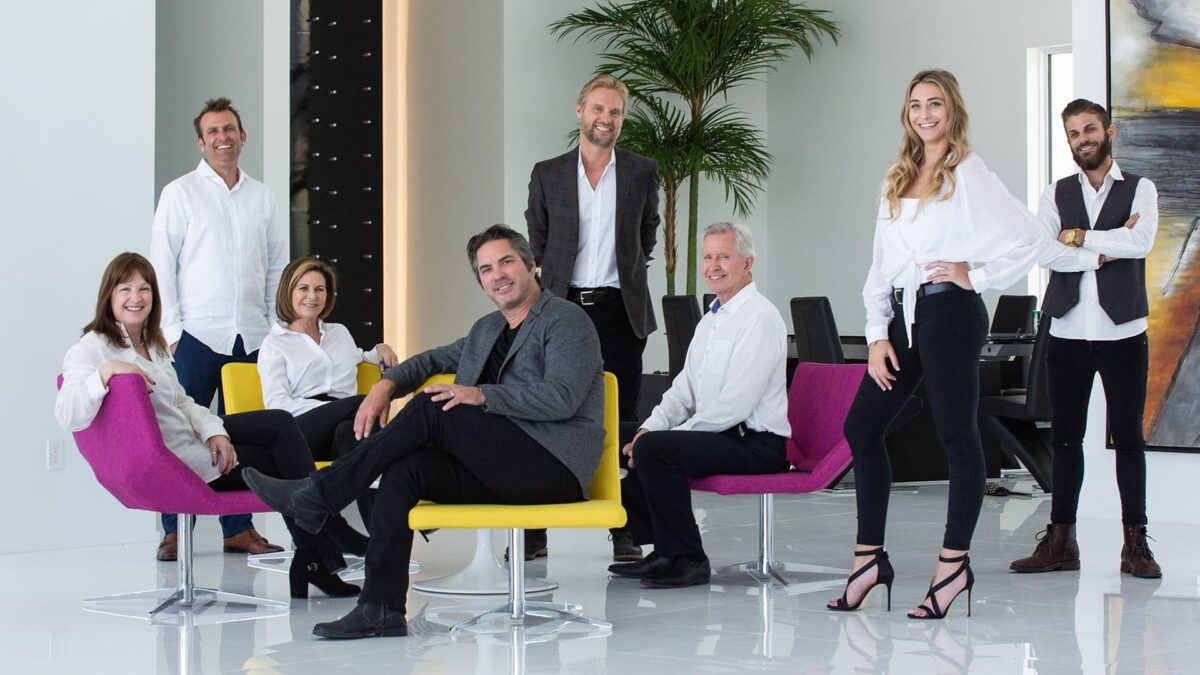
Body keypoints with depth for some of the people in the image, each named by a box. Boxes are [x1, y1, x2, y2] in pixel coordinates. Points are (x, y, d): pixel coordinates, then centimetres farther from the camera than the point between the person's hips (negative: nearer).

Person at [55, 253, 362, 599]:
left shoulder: (154, 344, 16)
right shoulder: (91, 349, -12)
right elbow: (68, 416, -27)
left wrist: (215, 431, -3)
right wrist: (104, 374, -42)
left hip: (192, 437, 9)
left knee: (281, 423, -9)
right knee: (278, 462, -8)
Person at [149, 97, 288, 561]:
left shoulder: (261, 196, 14)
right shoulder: (181, 193, 3)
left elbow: (278, 266, 16)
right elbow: (161, 264, 0)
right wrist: (172, 329, -7)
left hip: (252, 338, 3)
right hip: (197, 335, -3)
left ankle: (239, 528, 11)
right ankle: (175, 531, 0)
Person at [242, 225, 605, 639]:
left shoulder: (567, 321, -3)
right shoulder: (486, 329, 23)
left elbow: (562, 397, -17)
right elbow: (432, 360, 32)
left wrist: (482, 395, -23)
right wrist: (387, 384, 10)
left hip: (555, 466, -8)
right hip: (505, 471, 8)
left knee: (432, 408, -21)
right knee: (403, 469, -18)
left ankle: (318, 496, -13)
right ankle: (381, 610, -21)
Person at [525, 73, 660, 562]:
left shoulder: (642, 172, 7)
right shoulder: (547, 174, 7)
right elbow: (536, 244, 14)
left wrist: (626, 276, 12)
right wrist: (553, 290, 9)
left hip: (619, 309, 0)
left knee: (621, 421, 1)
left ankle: (624, 533, 6)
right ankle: (534, 531, 6)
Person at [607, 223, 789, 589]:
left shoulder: (760, 318, -14)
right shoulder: (711, 320, 17)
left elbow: (735, 404, -21)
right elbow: (684, 388, 18)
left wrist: (660, 436, -18)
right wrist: (651, 427, -2)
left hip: (755, 443, -10)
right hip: (718, 434, 10)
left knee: (654, 448, -26)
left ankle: (687, 559, -17)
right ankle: (662, 550, 5)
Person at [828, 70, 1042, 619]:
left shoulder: (968, 174, -2)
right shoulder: (897, 180, 17)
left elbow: (1027, 238, -9)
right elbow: (880, 263, 15)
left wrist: (975, 275, -7)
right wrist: (877, 335, 7)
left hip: (949, 312, -7)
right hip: (901, 316, 8)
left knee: (957, 436, -3)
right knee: (861, 426, 5)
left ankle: (954, 563, 2)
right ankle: (870, 557, 11)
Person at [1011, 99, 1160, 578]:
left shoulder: (1140, 190, 5)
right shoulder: (1055, 194, 9)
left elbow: (1141, 242, -14)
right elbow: (1045, 252, -7)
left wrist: (1078, 238, -9)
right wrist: (1105, 252, -12)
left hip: (1123, 332, -2)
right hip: (1068, 334, 2)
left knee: (1128, 437, 1)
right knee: (1065, 436, 5)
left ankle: (1135, 542, 5)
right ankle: (1060, 540, 10)